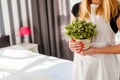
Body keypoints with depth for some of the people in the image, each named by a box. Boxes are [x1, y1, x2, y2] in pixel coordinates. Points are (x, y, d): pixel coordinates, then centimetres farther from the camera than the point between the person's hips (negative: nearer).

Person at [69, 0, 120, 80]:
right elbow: (72, 38, 8)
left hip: (106, 65, -3)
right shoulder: (77, 8, -1)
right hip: (81, 64, 3)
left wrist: (96, 50, -19)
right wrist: (72, 45, -14)